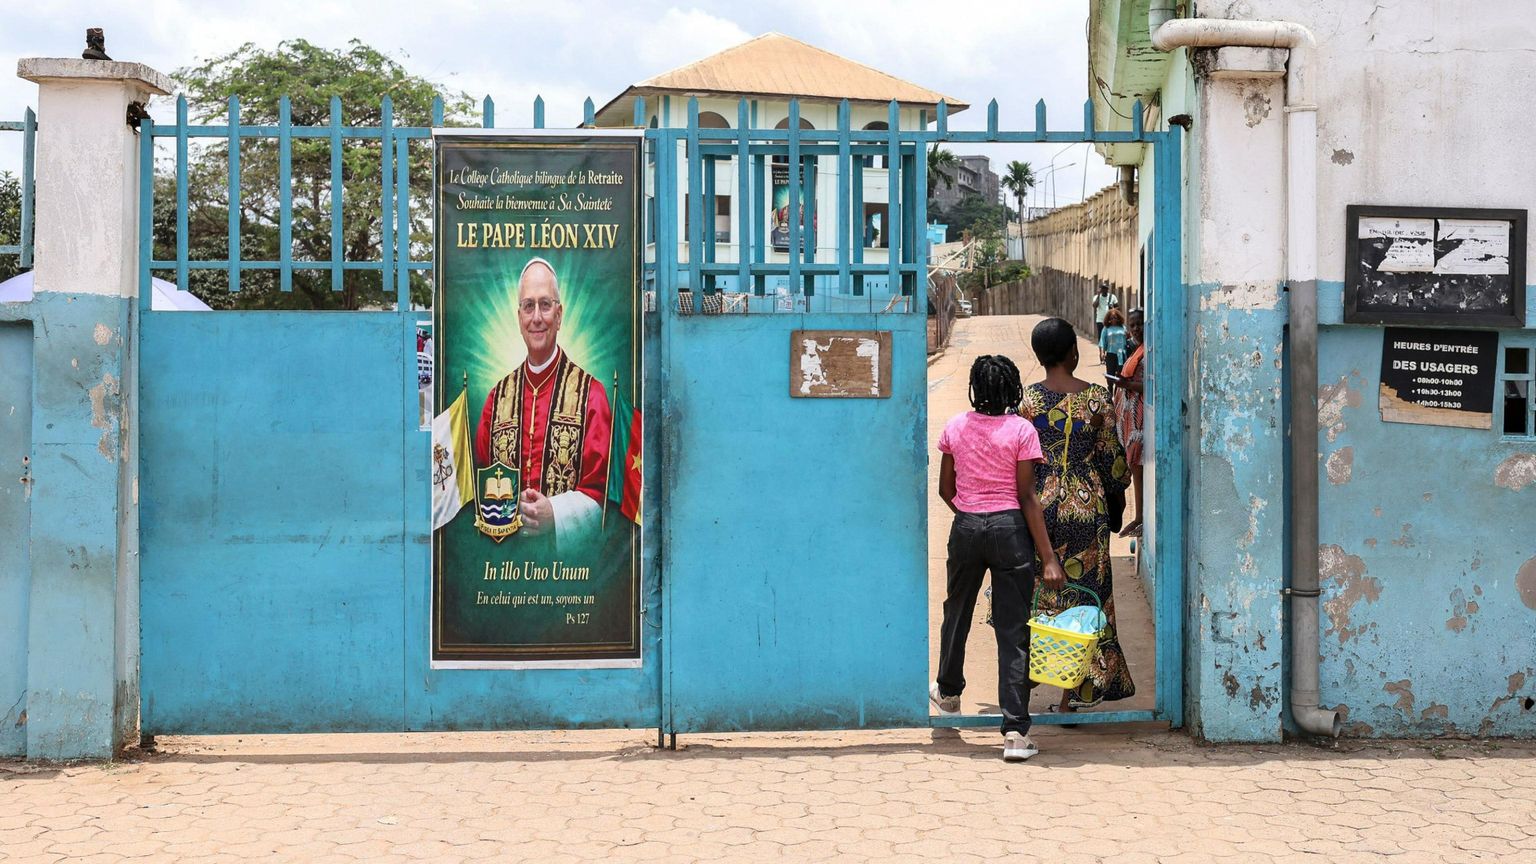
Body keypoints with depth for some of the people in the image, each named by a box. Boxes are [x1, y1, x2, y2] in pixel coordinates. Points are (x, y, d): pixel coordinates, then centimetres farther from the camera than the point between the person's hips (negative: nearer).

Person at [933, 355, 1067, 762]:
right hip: (1009, 529, -3)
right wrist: (1048, 558, -10)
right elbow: (1027, 498, -11)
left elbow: (945, 489, 7)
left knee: (957, 613, 24)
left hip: (966, 528, 3)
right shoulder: (1021, 430, -8)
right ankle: (1015, 732, -5)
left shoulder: (955, 426, 2)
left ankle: (948, 693, 47)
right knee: (1013, 629, -1)